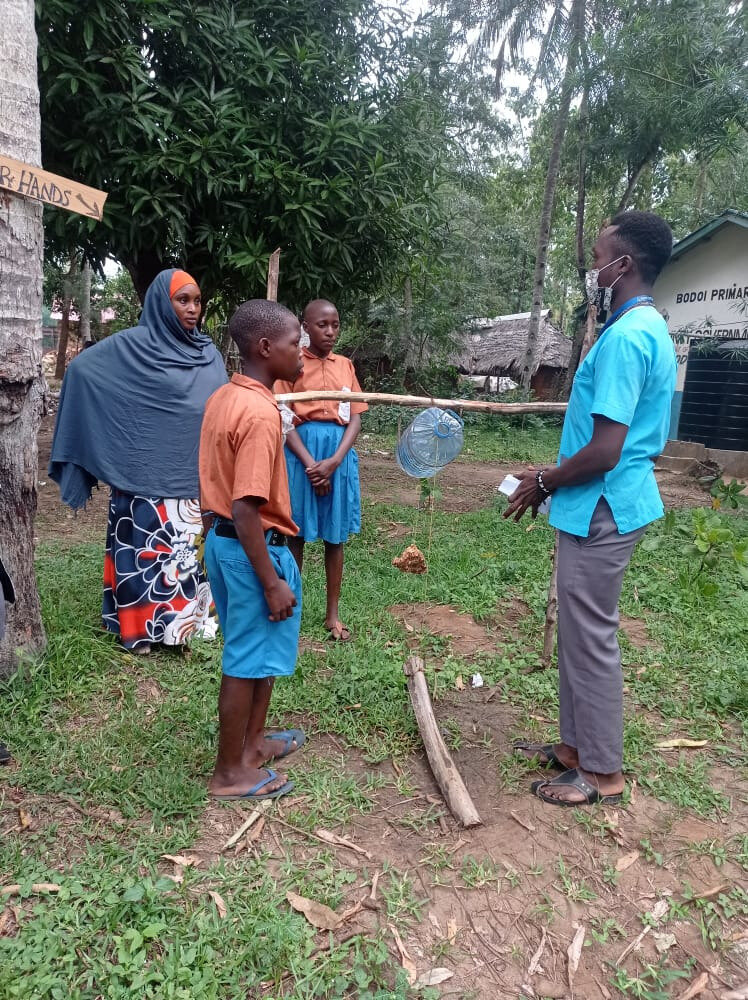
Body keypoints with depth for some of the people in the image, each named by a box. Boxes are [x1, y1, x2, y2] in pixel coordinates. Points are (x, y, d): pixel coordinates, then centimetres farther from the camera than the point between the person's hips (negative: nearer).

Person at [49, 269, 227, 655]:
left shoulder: (208, 353, 10)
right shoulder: (130, 346, -4)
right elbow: (79, 368, -3)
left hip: (196, 478, 5)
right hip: (147, 477, -5)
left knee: (192, 549, 11)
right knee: (148, 548, 2)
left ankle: (189, 618, 24)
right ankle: (143, 627, 16)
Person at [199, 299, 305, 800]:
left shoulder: (224, 398, 6)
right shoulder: (260, 414, -23)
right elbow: (244, 510, -27)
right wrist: (272, 583, -22)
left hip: (221, 539, 10)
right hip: (253, 548, -10)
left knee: (255, 650, 23)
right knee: (249, 659, 6)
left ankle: (252, 741, 40)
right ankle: (231, 771, 22)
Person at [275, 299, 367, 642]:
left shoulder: (346, 365, 10)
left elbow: (355, 418, 4)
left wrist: (334, 461, -11)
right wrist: (310, 463, -17)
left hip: (340, 452, 3)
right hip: (301, 450, -3)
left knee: (335, 536, 8)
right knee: (296, 534, 4)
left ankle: (333, 614, 18)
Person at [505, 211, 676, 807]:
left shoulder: (625, 336, -20)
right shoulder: (650, 329, 14)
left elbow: (604, 451, -25)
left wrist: (542, 485, -9)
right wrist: (553, 476, 17)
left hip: (601, 510, -10)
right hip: (608, 503, 10)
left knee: (591, 639, 2)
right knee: (581, 633, 18)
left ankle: (601, 773, 19)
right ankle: (577, 746, 33)